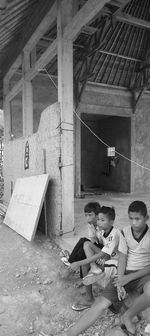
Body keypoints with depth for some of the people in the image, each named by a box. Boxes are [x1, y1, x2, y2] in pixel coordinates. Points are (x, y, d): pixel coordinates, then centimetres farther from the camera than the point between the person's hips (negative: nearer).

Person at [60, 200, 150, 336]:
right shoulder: (125, 231, -3)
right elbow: (123, 258, -4)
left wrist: (129, 278, -15)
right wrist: (120, 283, -14)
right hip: (125, 272, 2)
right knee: (100, 304, -14)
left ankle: (127, 317, -9)